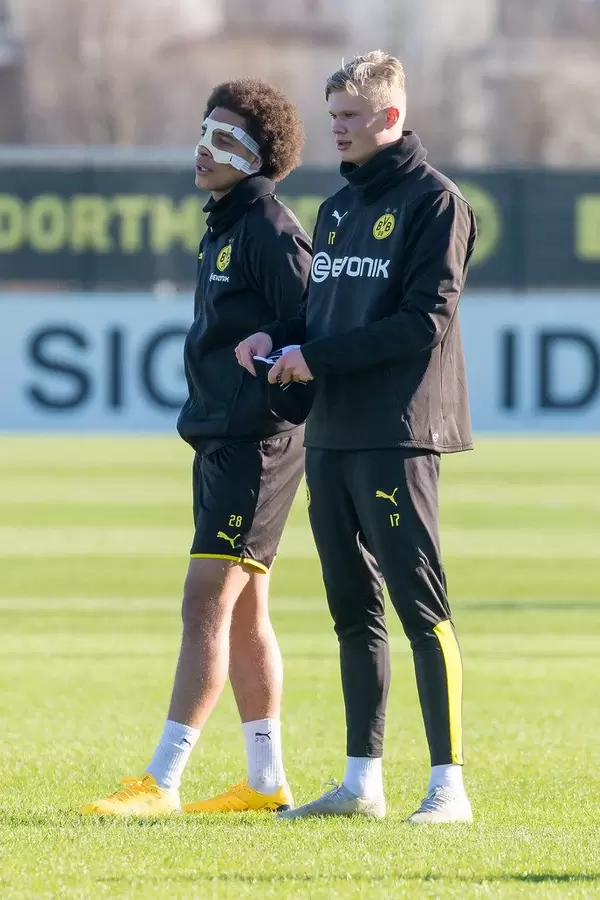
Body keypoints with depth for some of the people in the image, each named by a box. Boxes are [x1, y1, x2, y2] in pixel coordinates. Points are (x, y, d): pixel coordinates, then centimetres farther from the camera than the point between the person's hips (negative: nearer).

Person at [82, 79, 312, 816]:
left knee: (207, 604, -12)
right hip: (218, 442, 10)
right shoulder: (225, 229, 16)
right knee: (242, 611, 12)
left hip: (256, 446, -10)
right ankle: (266, 783, 17)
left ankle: (161, 782, -14)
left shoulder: (270, 231, -13)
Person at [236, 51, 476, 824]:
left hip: (396, 438, -8)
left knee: (420, 604, -9)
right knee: (352, 608, 10)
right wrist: (276, 338, 1)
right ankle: (361, 781, 16)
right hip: (331, 436, 8)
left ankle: (449, 784, -9)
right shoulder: (337, 208, 18)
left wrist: (320, 356, -14)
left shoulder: (433, 201, -6)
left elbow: (426, 320, -14)